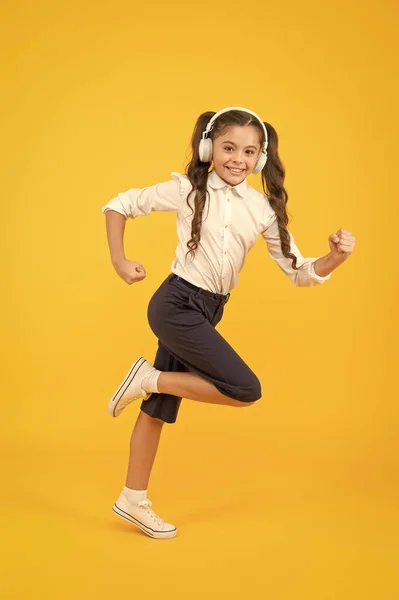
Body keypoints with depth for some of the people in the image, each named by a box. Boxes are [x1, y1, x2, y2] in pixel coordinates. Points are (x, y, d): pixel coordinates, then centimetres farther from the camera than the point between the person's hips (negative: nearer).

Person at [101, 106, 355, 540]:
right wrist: (119, 263, -6)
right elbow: (118, 206, 2)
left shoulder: (262, 209, 3)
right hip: (176, 305, -5)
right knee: (246, 390, -14)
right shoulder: (187, 191, -7)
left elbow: (299, 273, 0)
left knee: (160, 407, 14)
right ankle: (149, 378, 0)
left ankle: (133, 501, 27)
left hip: (206, 312, 5)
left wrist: (335, 257, -19)